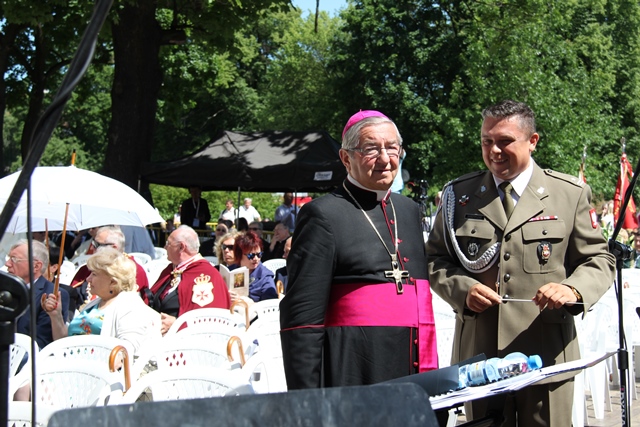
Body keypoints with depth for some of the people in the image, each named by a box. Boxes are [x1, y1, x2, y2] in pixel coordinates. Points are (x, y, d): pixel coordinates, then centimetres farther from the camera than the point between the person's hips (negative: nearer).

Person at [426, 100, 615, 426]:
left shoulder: (571, 194, 5)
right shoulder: (459, 194, 10)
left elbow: (598, 260, 7)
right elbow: (435, 260, 12)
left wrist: (573, 289, -15)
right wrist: (462, 289, -9)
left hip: (547, 351, -1)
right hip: (477, 353, 1)